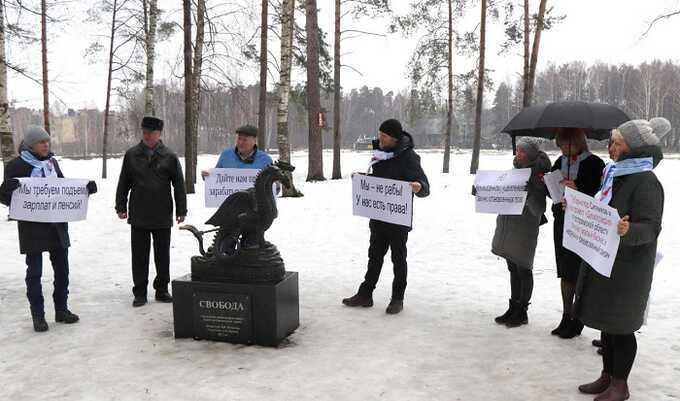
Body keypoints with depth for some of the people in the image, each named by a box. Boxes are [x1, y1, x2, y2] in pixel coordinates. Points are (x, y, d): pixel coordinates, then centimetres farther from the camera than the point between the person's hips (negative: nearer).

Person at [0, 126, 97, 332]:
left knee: (62, 268, 12)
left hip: (57, 224, 6)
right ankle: (38, 316, 13)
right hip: (32, 226, -5)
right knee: (34, 271, 3)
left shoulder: (52, 162, 9)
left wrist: (85, 189, 2)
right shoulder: (17, 165, -8)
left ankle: (61, 309, 25)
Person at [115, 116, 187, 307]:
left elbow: (179, 185, 2)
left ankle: (161, 290, 22)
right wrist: (121, 206, 3)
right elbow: (123, 183, 8)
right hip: (138, 216, 1)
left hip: (162, 216, -1)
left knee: (162, 255, 9)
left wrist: (181, 210, -1)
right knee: (139, 255, 5)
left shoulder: (169, 157, 0)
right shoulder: (131, 155, 4)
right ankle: (140, 293, 15)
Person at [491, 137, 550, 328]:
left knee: (523, 269, 4)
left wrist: (530, 194, -32)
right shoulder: (515, 170, 9)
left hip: (525, 229, -7)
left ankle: (522, 312, 16)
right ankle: (513, 308, 26)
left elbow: (538, 209, -16)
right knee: (513, 269, 15)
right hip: (507, 227, 7)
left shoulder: (537, 176, -11)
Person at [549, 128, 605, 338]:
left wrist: (577, 190, -27)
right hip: (562, 222, 6)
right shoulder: (561, 161, 9)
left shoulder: (594, 163, -9)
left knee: (580, 274, 2)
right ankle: (566, 317, 24)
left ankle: (577, 321, 15)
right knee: (565, 272, 13)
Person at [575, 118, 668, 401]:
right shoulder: (615, 175, 9)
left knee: (620, 326, 3)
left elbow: (650, 228, -23)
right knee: (606, 322, 16)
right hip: (603, 262, 8)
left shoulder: (646, 183, -17)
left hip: (626, 269, -8)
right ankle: (607, 376, 30)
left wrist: (627, 231, -42)